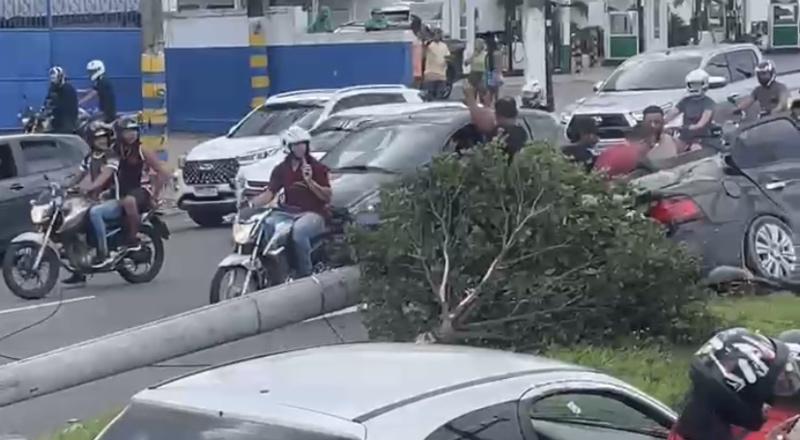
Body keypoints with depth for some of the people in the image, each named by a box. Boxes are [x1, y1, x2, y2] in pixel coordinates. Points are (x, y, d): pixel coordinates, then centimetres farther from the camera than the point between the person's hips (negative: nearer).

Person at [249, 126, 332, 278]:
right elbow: (269, 193, 2)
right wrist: (250, 203, -16)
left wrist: (310, 181, -19)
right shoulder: (281, 169, 10)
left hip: (313, 213, -4)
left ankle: (305, 274, -27)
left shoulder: (317, 167, -1)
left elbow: (327, 196, -4)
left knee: (299, 230, -38)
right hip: (289, 213, 4)